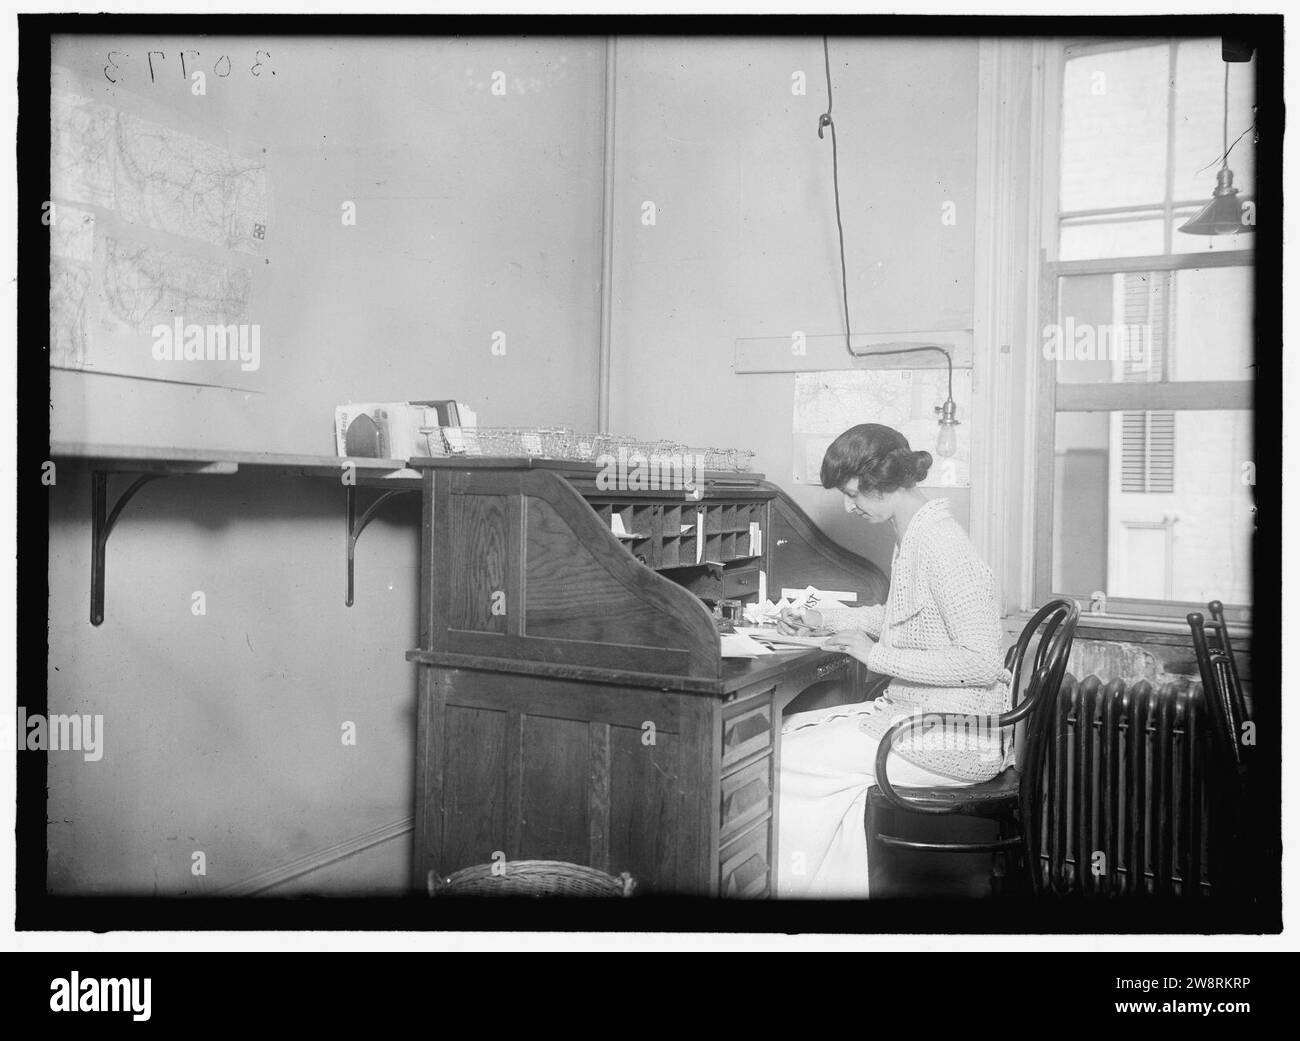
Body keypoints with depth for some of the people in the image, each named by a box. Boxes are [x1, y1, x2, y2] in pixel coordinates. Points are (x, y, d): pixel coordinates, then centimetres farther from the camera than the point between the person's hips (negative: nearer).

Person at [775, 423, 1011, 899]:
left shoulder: (940, 544, -21)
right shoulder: (911, 535, 10)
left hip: (955, 739, -10)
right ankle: (832, 880, 13)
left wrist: (877, 655, -22)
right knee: (790, 729, 8)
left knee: (784, 760, -10)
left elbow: (983, 662, -26)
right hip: (917, 715, 10)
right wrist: (820, 619, 16)